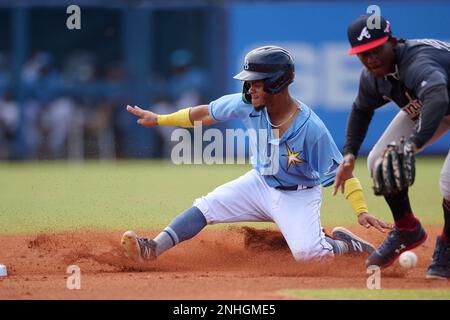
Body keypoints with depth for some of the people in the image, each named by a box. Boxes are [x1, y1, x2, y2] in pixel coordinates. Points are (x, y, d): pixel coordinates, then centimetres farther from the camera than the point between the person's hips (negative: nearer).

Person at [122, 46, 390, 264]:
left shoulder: (311, 128, -31)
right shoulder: (249, 105, -17)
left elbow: (341, 170, -25)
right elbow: (207, 113, -2)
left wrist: (362, 211, -35)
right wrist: (159, 120, 4)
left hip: (298, 196, -5)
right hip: (260, 184, 5)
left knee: (307, 253, -25)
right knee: (207, 206, -10)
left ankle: (347, 244, 5)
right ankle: (154, 248, -16)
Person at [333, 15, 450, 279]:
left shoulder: (417, 64, -43)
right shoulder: (372, 77, -15)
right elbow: (362, 109, 7)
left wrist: (413, 144, -78)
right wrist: (350, 154, -5)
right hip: (421, 108, 8)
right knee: (379, 162, -2)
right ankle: (407, 231, 21)